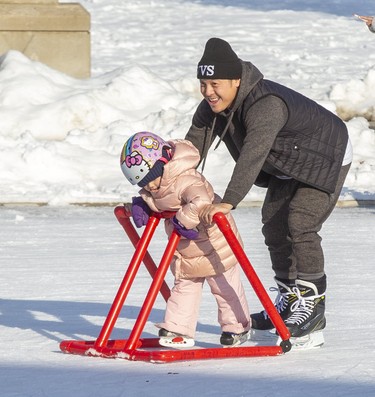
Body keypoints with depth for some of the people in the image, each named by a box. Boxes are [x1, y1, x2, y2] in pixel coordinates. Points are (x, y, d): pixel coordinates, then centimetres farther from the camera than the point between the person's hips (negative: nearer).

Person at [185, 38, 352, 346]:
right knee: (274, 226, 9)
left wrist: (228, 203, -61)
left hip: (326, 160, -9)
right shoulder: (211, 107, -14)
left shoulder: (267, 105, -41)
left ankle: (312, 306, -15)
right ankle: (289, 301, 22)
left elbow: (252, 156, -52)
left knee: (299, 225, -21)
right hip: (287, 166, 9)